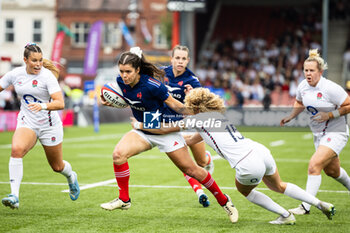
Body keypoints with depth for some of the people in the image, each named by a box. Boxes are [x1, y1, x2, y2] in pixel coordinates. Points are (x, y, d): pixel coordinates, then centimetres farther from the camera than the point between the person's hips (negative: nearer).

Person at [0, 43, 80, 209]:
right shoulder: (15, 74, -4)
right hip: (26, 122, 2)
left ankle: (71, 177, 52)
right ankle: (14, 196, -33)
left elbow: (60, 103, -25)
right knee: (16, 149, -30)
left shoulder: (47, 76, -17)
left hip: (49, 125, -2)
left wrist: (43, 106, -43)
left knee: (57, 166, 13)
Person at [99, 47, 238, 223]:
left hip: (165, 131, -5)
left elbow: (174, 104, -16)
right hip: (143, 131, 5)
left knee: (191, 170, 0)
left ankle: (224, 201, 19)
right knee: (118, 154, -21)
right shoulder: (121, 81, -10)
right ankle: (124, 200, -5)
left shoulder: (150, 84, -27)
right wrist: (108, 102, -5)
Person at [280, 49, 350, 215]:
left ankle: (306, 206, -19)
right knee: (331, 170, 22)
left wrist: (330, 115, -23)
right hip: (318, 134, 8)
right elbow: (299, 103, 19)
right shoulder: (303, 86, -3)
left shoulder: (330, 88, -23)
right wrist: (291, 116, 4)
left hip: (336, 133, -8)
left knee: (314, 164, -22)